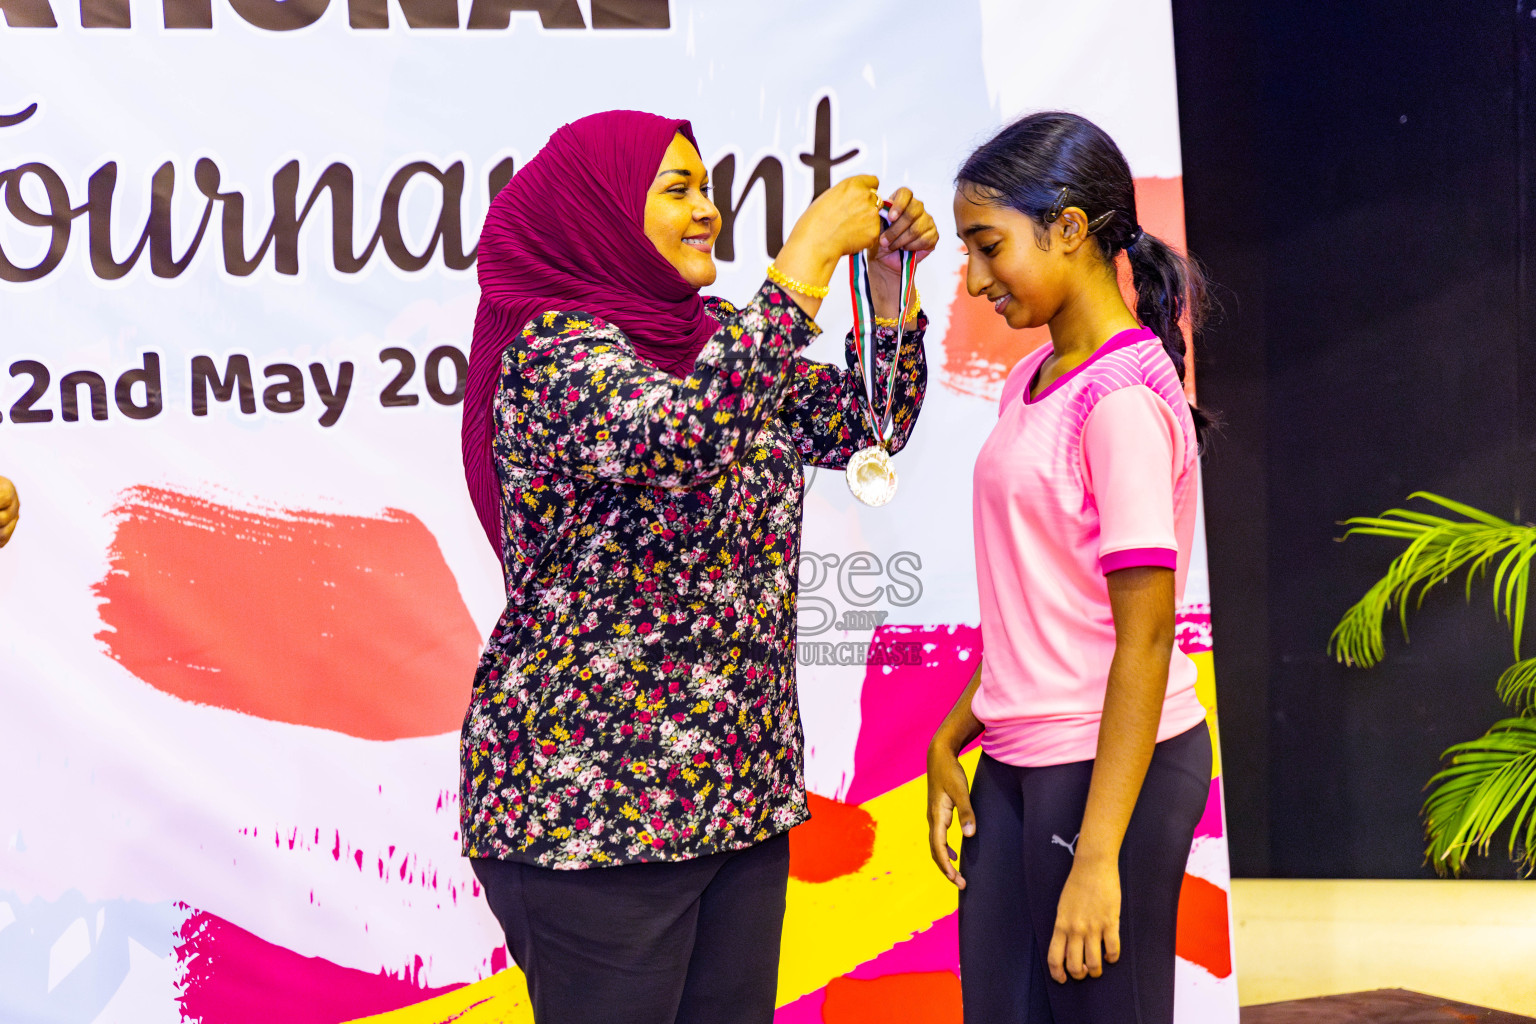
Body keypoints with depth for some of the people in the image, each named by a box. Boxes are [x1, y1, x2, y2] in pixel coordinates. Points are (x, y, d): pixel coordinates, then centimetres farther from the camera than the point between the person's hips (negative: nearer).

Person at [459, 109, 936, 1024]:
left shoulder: (712, 342, 11)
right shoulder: (554, 352, -13)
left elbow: (867, 427, 17)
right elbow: (683, 440, -32)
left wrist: (890, 281, 2)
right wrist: (807, 260, -26)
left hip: (737, 789, 8)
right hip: (593, 803, -8)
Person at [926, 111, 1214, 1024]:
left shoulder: (1123, 399, -16)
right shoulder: (1033, 380, 11)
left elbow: (1145, 638, -19)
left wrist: (1096, 853, -20)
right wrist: (951, 741, 11)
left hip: (1111, 766, -8)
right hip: (1017, 762, 8)